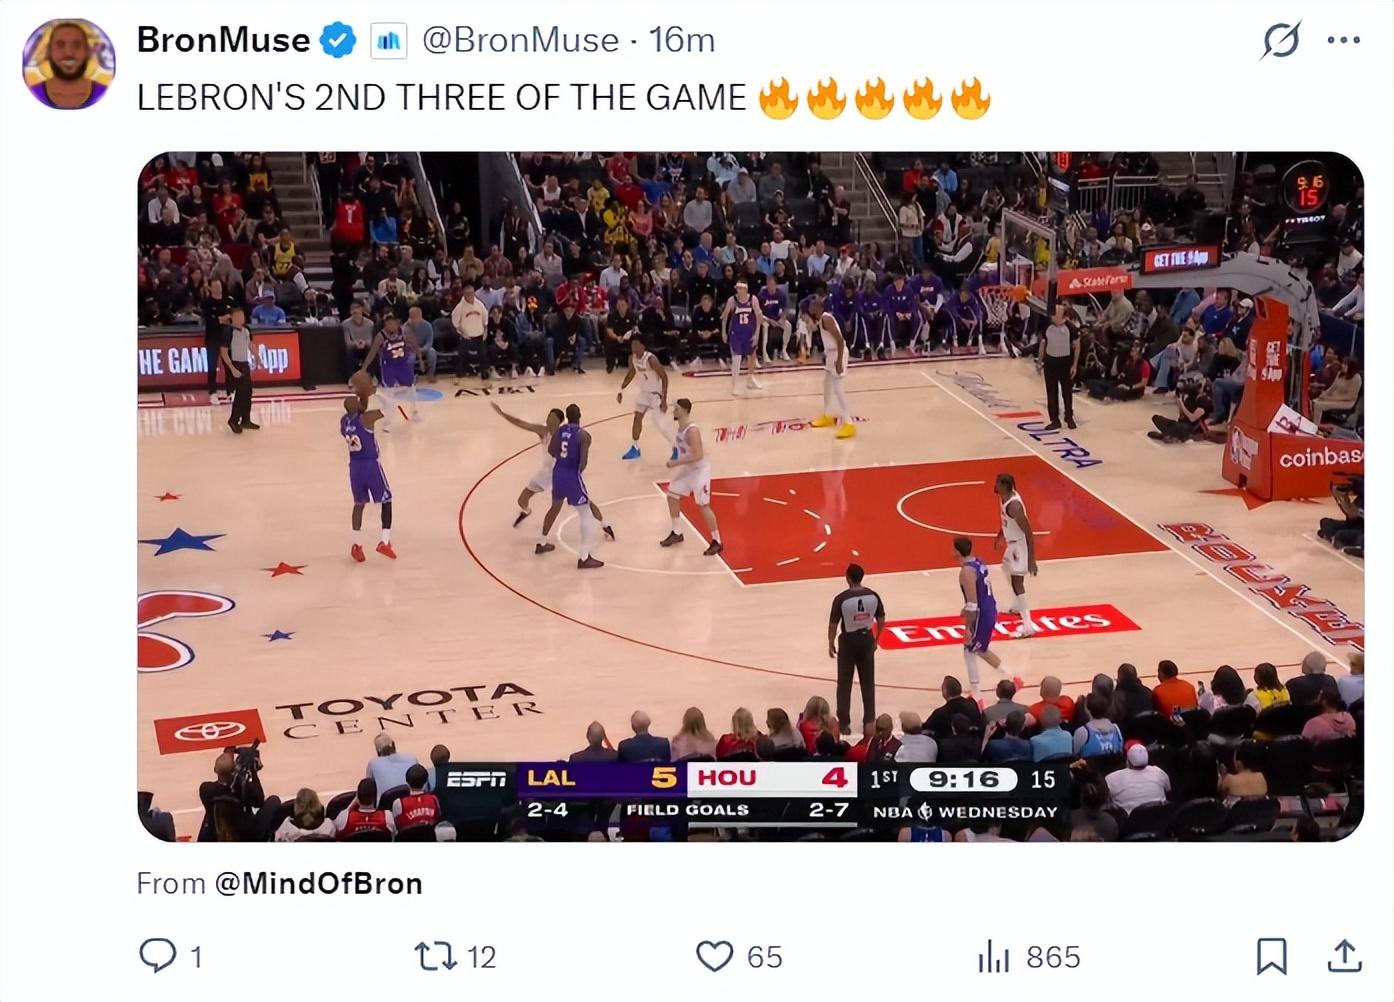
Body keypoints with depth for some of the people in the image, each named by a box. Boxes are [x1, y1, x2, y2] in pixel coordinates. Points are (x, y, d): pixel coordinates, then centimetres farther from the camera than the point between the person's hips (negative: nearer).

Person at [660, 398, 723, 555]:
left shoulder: (691, 430, -28)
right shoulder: (680, 426, 0)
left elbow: (698, 456, -32)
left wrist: (676, 463, -28)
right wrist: (675, 451, 3)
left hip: (700, 470, -10)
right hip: (688, 469, 10)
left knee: (703, 505, -7)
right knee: (672, 495, 13)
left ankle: (717, 542, 4)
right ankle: (676, 533, 28)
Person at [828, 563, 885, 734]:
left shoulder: (841, 598, -17)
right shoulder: (873, 596, -6)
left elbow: (833, 624, -12)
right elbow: (881, 621, 1)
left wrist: (831, 644, 2)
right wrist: (875, 640, 15)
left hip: (848, 641, -3)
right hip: (866, 639, 3)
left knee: (844, 684, 8)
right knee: (868, 682, 13)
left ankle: (844, 722, 12)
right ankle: (870, 721, 18)